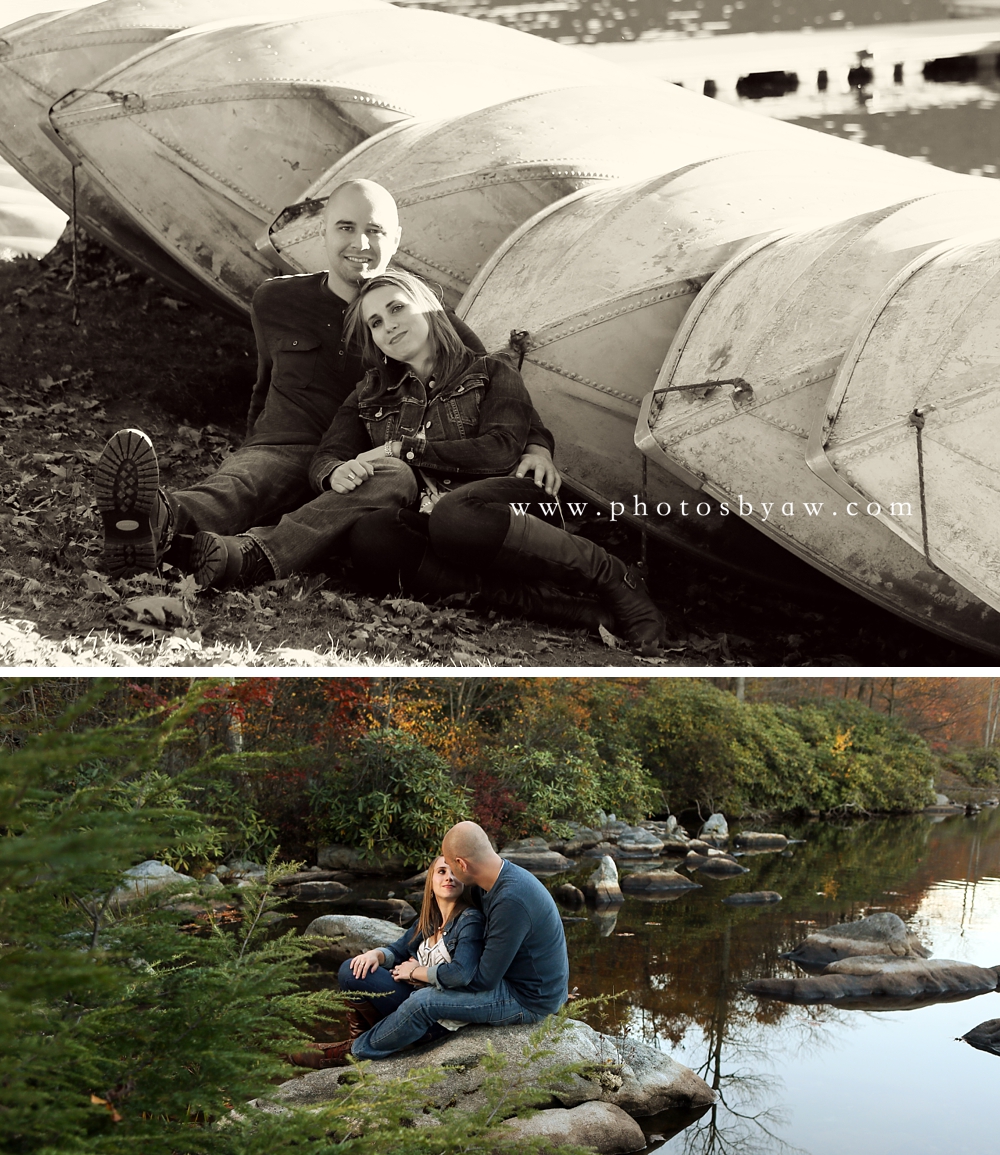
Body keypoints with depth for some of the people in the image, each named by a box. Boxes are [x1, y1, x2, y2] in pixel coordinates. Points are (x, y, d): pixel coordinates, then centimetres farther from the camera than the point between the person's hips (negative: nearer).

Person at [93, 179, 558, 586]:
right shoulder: (276, 303, 13)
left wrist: (537, 446, -9)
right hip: (281, 454, 2)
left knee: (394, 478, -40)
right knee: (236, 484, -36)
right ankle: (160, 524, -75)